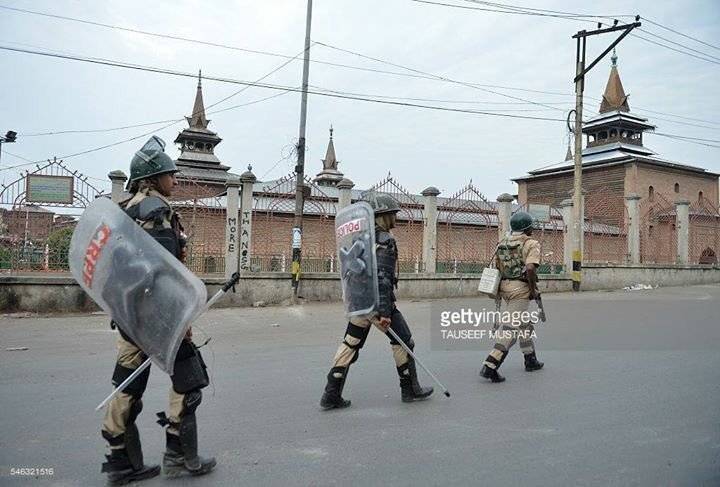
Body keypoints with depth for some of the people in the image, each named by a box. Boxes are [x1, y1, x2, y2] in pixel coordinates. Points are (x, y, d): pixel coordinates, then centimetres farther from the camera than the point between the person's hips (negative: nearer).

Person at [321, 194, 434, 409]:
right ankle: (410, 390, 21)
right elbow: (382, 276, -22)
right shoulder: (385, 240, -13)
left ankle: (331, 396, 8)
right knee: (403, 342, 9)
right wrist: (384, 312, -24)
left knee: (350, 345, 8)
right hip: (378, 302, -8)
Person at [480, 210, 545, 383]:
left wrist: (499, 288, 19)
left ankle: (530, 360, 34)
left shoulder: (502, 242, 13)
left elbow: (496, 266, 12)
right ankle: (490, 366, -14)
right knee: (511, 328, -8)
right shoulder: (531, 244, -7)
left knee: (525, 323, 23)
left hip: (505, 286, 8)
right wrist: (533, 289, -10)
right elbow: (530, 268, -22)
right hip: (520, 287, -8)